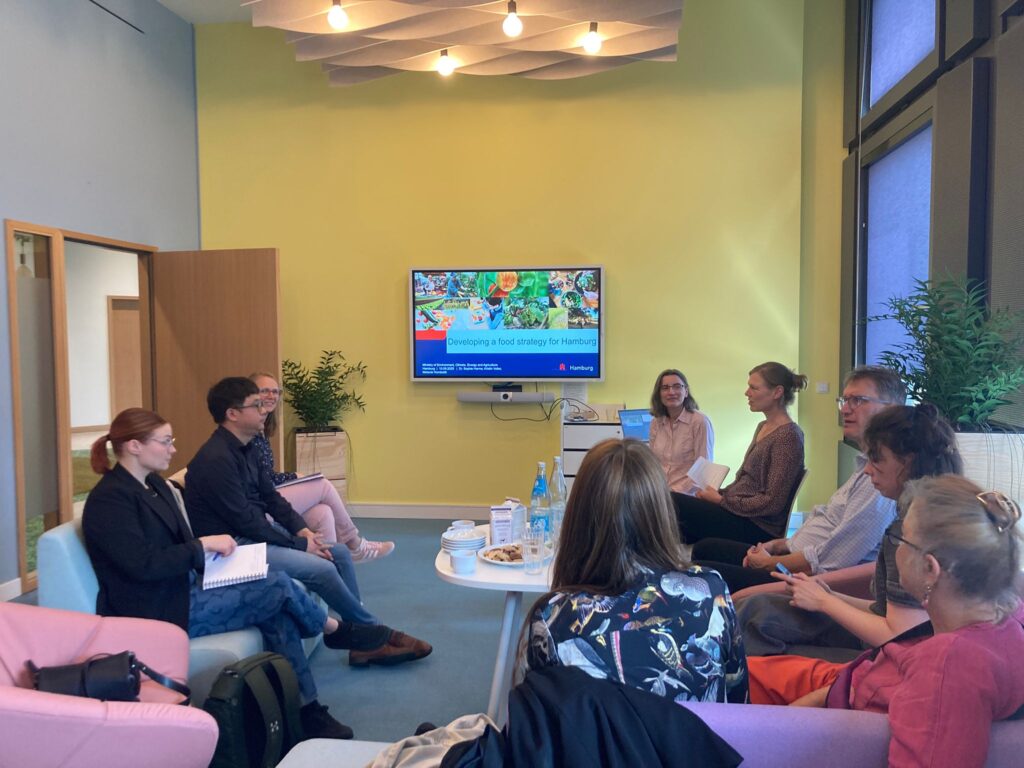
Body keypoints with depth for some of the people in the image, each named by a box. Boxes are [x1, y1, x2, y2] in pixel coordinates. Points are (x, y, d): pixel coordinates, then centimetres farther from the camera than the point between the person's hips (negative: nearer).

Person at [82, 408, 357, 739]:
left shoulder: (154, 484, 12)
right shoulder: (108, 499, -16)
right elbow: (144, 565, -25)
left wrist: (213, 550, -2)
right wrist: (203, 544, -21)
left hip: (184, 588, 9)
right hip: (158, 610, -9)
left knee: (278, 615, -11)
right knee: (279, 587, -14)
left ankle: (308, 711, -3)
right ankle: (332, 629, 17)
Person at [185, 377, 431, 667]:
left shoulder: (244, 449, 8)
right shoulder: (216, 460, -22)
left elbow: (270, 497, 12)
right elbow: (245, 521, -23)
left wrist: (301, 529, -4)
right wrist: (299, 544, -16)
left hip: (259, 530, 10)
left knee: (339, 553, 2)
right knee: (321, 568, -21)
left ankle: (362, 639, 4)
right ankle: (374, 634, -2)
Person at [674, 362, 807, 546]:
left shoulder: (788, 436, -13)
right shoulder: (763, 427, 15)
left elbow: (773, 503, -18)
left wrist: (722, 500, -12)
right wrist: (719, 493, 2)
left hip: (761, 529, -8)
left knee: (674, 503, -22)